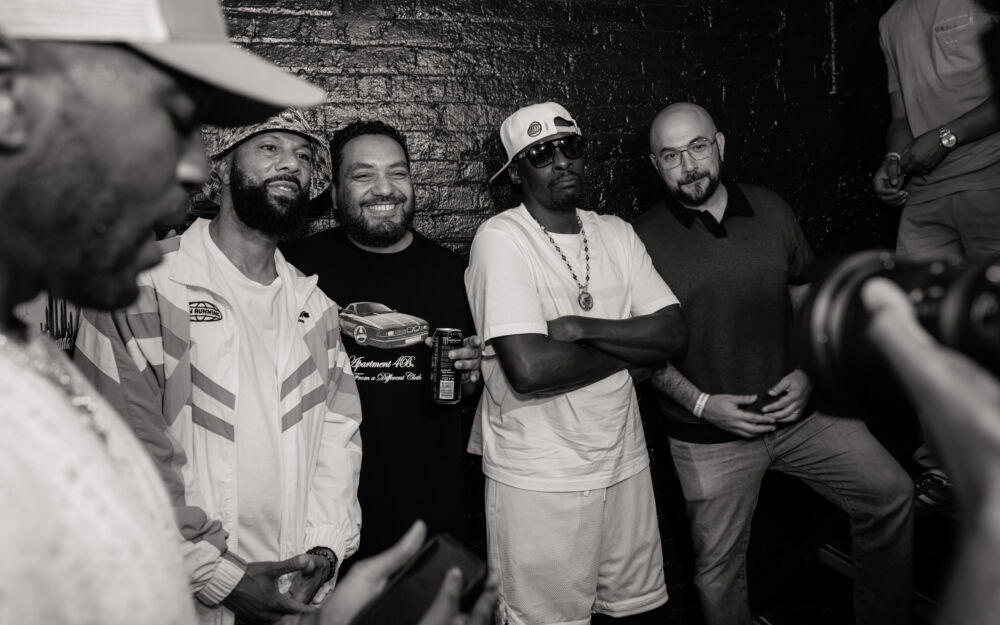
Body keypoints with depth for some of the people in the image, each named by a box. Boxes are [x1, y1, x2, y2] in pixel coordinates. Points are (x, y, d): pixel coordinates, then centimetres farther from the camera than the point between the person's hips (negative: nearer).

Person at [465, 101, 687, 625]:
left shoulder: (616, 234, 5)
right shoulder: (500, 239, -14)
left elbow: (673, 332, -3)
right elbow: (529, 370, -25)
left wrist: (583, 328, -18)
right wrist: (630, 346, -10)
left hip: (624, 460, 6)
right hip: (539, 479, -5)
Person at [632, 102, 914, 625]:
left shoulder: (771, 210, 1)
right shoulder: (642, 240, -10)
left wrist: (808, 372, -3)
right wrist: (701, 404, -14)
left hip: (797, 409, 4)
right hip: (709, 435, -3)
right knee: (718, 571, 9)